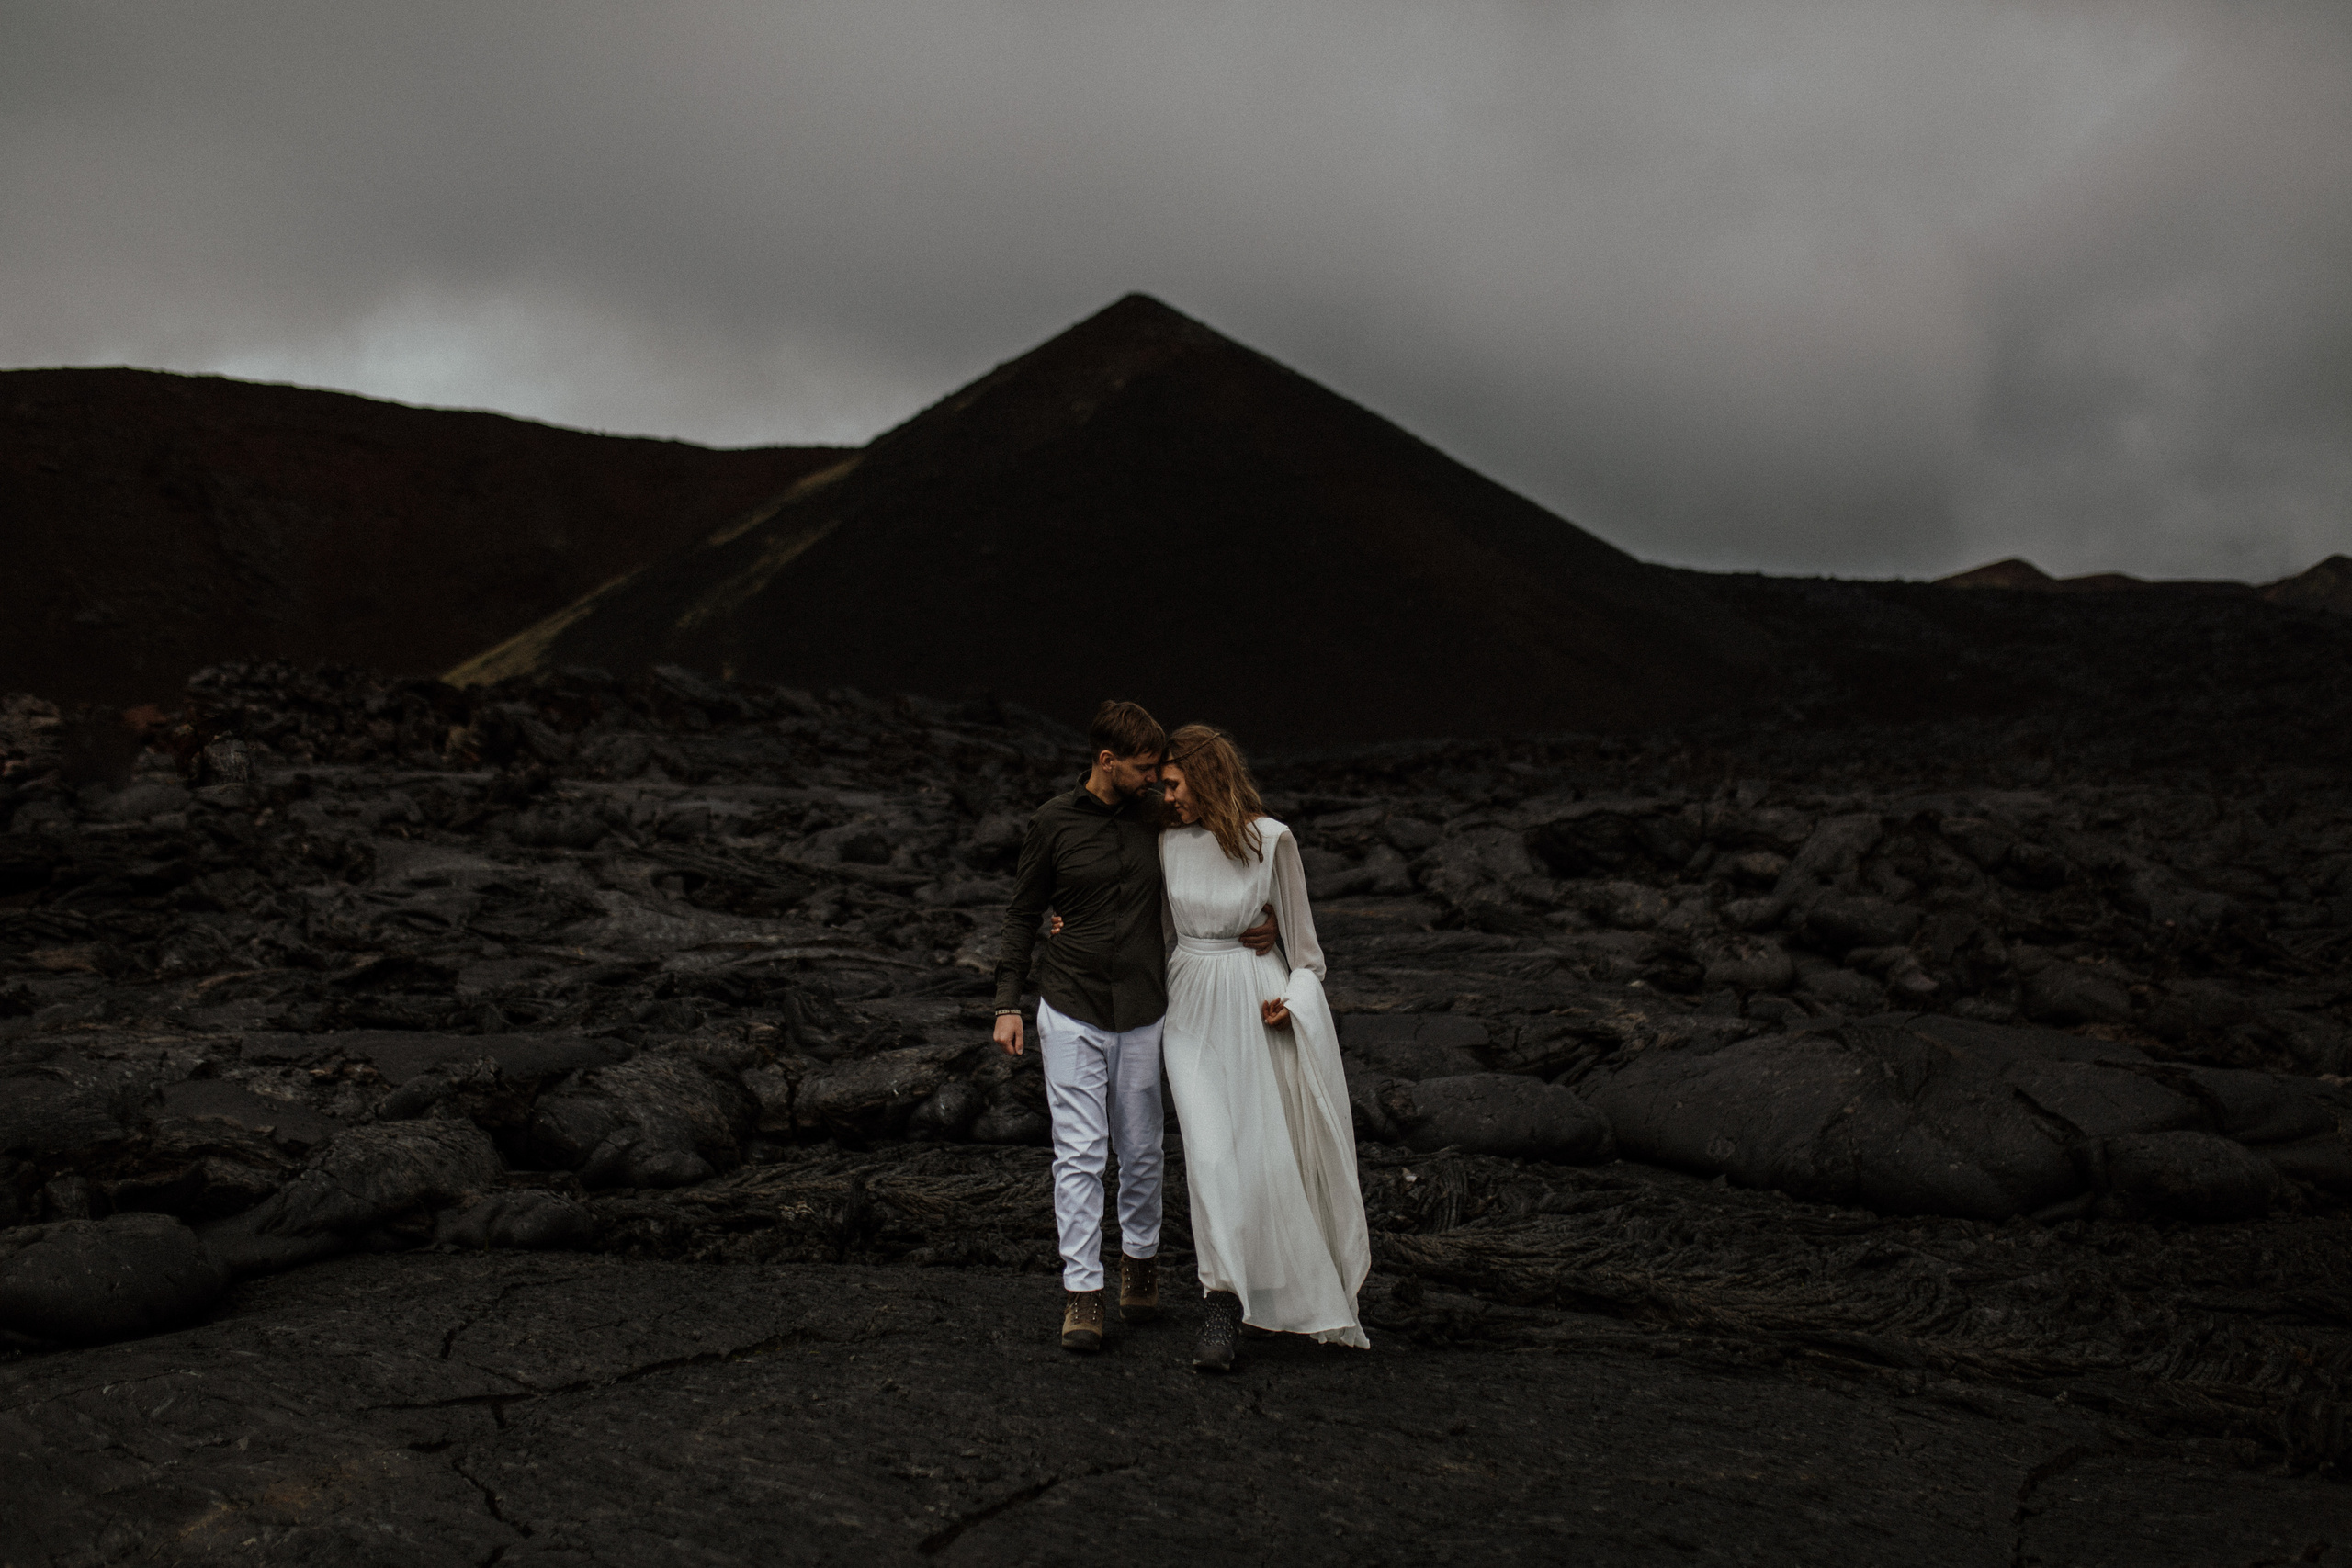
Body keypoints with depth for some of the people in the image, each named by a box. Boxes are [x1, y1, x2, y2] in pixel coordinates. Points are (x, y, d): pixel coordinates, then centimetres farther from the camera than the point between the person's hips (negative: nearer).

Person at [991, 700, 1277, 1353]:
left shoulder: (1162, 820, 1)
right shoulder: (1054, 822, -3)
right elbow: (1022, 914, 4)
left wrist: (1263, 922, -12)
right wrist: (1008, 1004, -2)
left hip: (1143, 1012, 2)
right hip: (1071, 1011, -2)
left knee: (1141, 1150, 11)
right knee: (1078, 1152, -4)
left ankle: (1140, 1257, 34)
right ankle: (1081, 1292, 2)